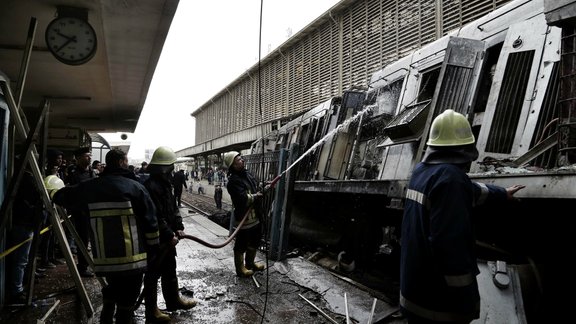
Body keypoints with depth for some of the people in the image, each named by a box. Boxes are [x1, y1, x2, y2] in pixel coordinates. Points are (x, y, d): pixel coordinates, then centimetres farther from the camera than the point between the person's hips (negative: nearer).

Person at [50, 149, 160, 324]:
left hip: (105, 259, 5)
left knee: (111, 293, 30)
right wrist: (154, 247, 2)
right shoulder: (135, 186, -8)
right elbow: (150, 221, -8)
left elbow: (64, 195, 24)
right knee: (127, 301, 8)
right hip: (132, 258, -5)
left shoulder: (90, 187, 5)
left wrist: (48, 189, 45)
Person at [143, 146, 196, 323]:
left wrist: (179, 227, 2)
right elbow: (156, 217, -27)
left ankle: (174, 300, 40)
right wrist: (169, 235, -20)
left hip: (167, 237, 10)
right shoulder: (151, 186, -25)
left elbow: (173, 208, 12)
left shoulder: (165, 183, 8)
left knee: (170, 270, 23)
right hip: (156, 239, -10)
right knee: (153, 274, 5)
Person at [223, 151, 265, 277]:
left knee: (254, 242, 23)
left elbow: (256, 186, 21)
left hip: (255, 216, 9)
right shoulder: (233, 180, -22)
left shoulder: (247, 174, 7)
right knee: (241, 245, 7)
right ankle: (240, 268, 23)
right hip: (244, 218, -9)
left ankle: (250, 263, 42)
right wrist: (256, 196, -14)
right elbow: (243, 199, -30)